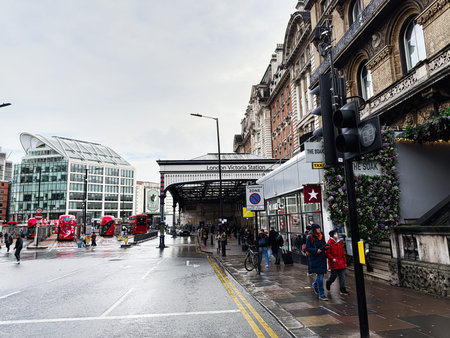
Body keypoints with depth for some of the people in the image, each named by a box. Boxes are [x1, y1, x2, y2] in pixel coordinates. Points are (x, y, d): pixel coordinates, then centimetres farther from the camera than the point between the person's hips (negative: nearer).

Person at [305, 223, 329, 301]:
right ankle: (321, 295, 1)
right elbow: (307, 248, -9)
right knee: (320, 276, -7)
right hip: (315, 259, -6)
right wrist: (316, 250, -21)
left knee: (321, 274, 12)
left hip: (322, 258, 6)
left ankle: (315, 284, 42)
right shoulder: (310, 238, -8)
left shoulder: (321, 237, 12)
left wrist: (326, 247, -1)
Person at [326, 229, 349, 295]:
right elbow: (327, 253, -10)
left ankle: (343, 290, 10)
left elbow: (343, 253, 17)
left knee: (342, 276, 3)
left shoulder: (339, 242, 11)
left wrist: (344, 261, 16)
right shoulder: (330, 242, -9)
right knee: (334, 276, 2)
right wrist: (332, 258, -18)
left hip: (341, 263, 6)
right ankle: (328, 283, 31)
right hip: (334, 263, -6)